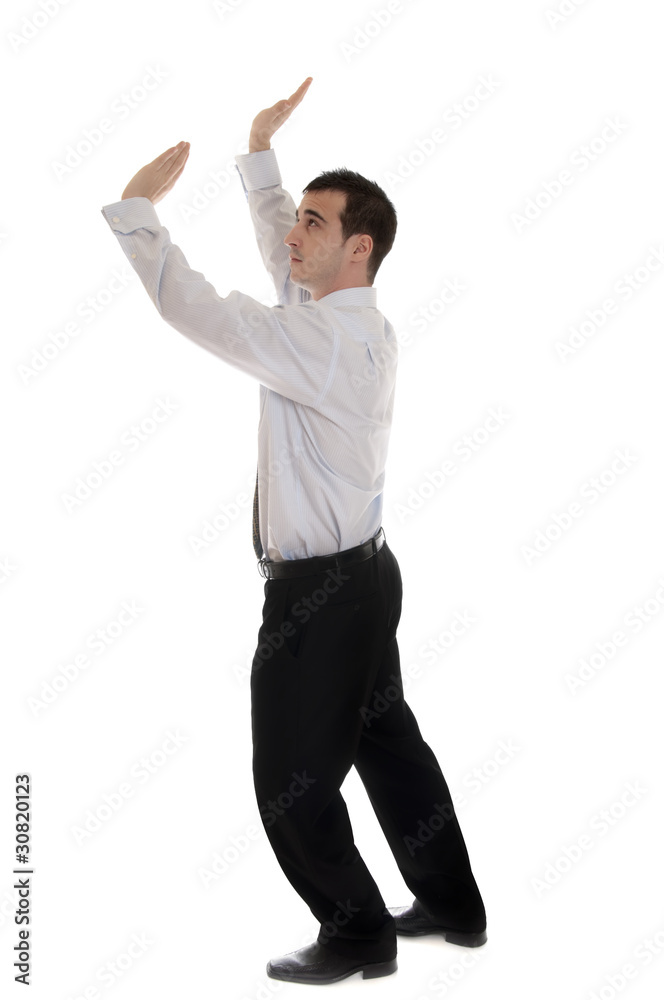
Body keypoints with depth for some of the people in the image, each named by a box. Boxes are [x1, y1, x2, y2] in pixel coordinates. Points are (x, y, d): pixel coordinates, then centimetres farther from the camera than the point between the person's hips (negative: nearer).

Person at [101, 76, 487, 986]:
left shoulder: (327, 343, -24)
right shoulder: (362, 323, 6)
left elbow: (195, 309, -26)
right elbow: (283, 260, 20)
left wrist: (137, 207, -15)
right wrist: (260, 152, 17)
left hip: (316, 593, -10)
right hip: (364, 571, 10)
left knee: (294, 781, 5)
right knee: (387, 741, 21)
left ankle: (358, 937, 22)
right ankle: (452, 906, 35)